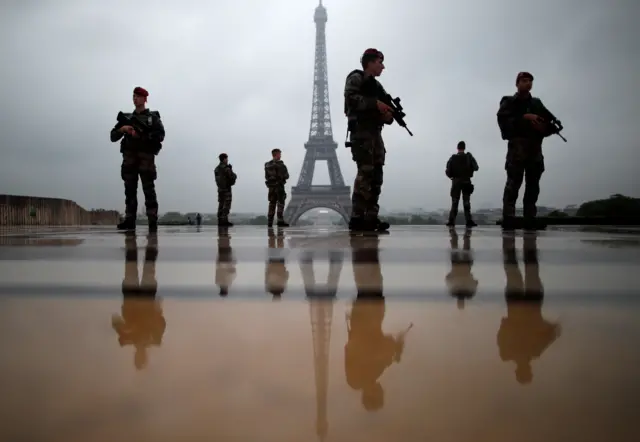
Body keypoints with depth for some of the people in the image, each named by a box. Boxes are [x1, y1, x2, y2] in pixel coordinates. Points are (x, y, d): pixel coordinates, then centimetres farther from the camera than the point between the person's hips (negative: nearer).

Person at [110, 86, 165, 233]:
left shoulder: (153, 117, 10)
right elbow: (113, 137, 15)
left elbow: (160, 136, -5)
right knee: (130, 189, -2)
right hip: (129, 157, 4)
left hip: (146, 156, -4)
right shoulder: (126, 118, 21)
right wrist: (122, 129, -6)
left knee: (148, 189, -9)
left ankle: (153, 221, -11)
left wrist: (141, 134, -15)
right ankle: (129, 221, -4)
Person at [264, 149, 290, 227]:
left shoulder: (267, 165, 7)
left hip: (271, 186, 6)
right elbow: (286, 176, -8)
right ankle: (280, 221, -11)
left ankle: (270, 222, 12)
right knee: (280, 203, -4)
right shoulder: (280, 165, -11)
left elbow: (266, 176, 12)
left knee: (272, 203, 12)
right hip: (279, 186, -6)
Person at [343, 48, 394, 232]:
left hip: (376, 132, 8)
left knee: (376, 175, 2)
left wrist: (389, 115, -2)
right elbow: (350, 98, -15)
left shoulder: (378, 86, 24)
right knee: (365, 172, -17)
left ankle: (371, 218, 2)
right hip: (361, 131, -8)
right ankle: (357, 218, -18)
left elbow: (385, 113, 21)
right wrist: (375, 103, -20)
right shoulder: (356, 78, 3)